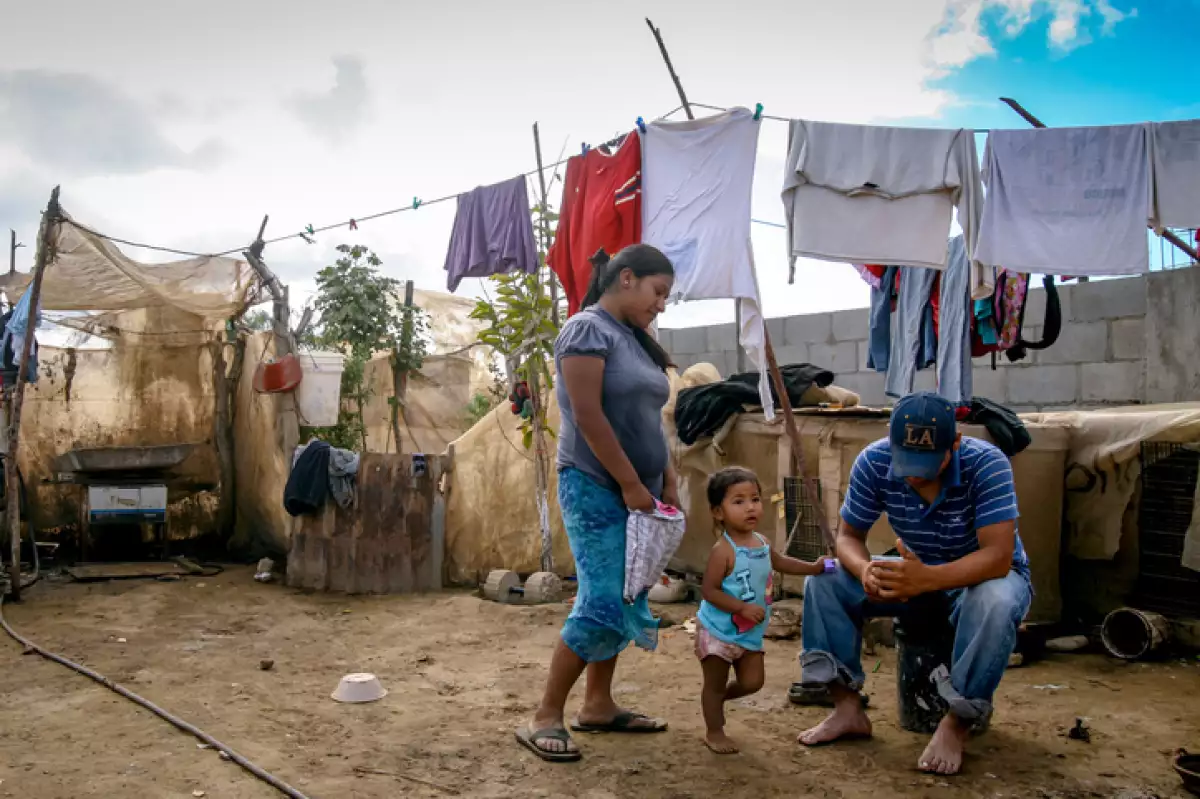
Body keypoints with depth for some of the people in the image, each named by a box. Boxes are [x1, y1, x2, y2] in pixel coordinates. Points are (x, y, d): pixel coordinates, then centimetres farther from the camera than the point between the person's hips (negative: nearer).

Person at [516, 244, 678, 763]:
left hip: (634, 491, 9)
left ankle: (598, 706, 22)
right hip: (595, 487, -9)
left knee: (623, 602, 10)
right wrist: (630, 483, -18)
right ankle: (545, 718, -2)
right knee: (604, 603, -12)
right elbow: (587, 415, -18)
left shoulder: (635, 340, 16)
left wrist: (666, 483, 11)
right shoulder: (588, 329, -10)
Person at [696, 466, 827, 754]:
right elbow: (710, 591, -24)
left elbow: (779, 562, 23)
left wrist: (814, 568, 15)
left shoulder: (762, 543, 1)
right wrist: (743, 608, -31)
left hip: (750, 633, 7)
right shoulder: (723, 551, -24)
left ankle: (720, 697, 38)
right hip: (718, 631, -7)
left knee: (752, 682, 11)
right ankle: (714, 732, 25)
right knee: (715, 684, 8)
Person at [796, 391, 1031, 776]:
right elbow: (848, 536, -11)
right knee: (824, 579, -14)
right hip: (918, 572, 4)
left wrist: (926, 579, -52)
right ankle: (848, 708, -8)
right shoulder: (873, 462, -20)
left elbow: (998, 557, -36)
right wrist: (866, 571, -36)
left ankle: (957, 724, -21)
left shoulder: (987, 464, -31)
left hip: (988, 574, -4)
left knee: (995, 604, -40)